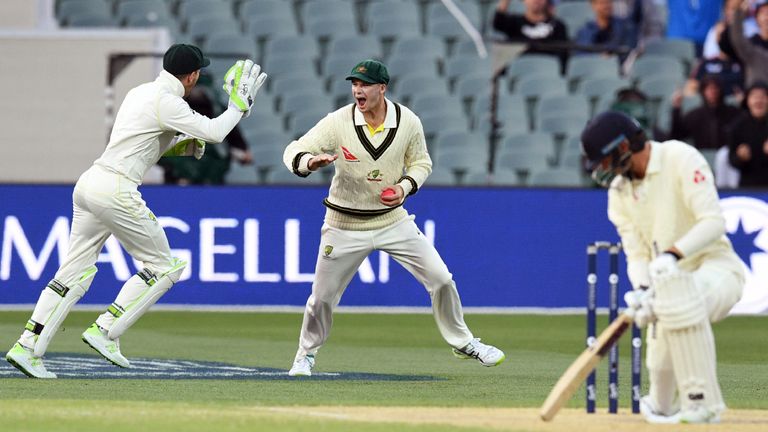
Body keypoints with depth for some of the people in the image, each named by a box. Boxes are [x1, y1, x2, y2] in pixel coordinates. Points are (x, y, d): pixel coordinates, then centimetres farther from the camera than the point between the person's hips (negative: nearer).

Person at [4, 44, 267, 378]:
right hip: (116, 191, -9)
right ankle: (105, 331, -3)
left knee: (76, 272, 10)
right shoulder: (167, 102, -9)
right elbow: (214, 132, -15)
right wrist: (240, 103, -1)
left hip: (88, 184, 9)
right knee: (163, 267, 3)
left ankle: (27, 347, 3)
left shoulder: (139, 93, 19)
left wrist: (182, 145, 17)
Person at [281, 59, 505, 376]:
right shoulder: (337, 123, -16)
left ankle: (462, 342, 19)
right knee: (322, 296, 3)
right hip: (345, 226, -2)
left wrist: (405, 186, -13)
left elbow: (421, 162, 7)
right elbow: (293, 152, -18)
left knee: (441, 279, -2)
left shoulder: (408, 121, -9)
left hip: (392, 219, 2)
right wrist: (310, 161, -41)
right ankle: (306, 354, 29)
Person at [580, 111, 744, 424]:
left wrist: (673, 254, -34)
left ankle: (703, 404, -33)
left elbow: (714, 221, -22)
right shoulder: (618, 189, 7)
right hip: (670, 281, 7)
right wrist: (642, 291, -19)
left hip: (716, 266, -7)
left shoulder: (681, 159, -13)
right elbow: (636, 253, 2)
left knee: (681, 301, -38)